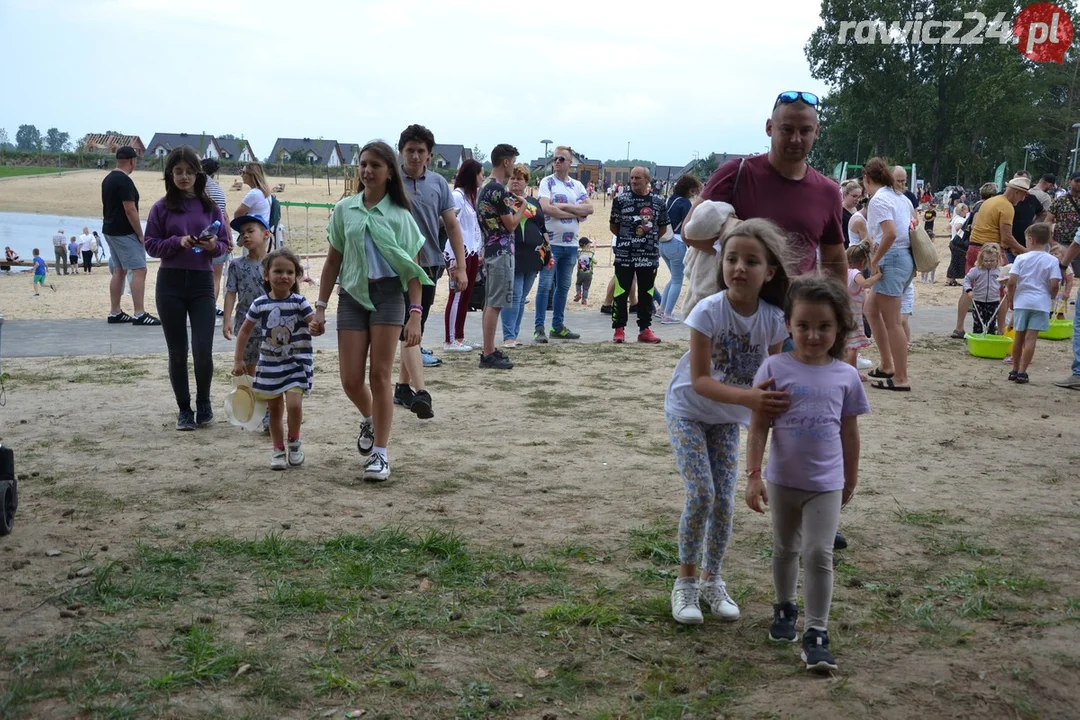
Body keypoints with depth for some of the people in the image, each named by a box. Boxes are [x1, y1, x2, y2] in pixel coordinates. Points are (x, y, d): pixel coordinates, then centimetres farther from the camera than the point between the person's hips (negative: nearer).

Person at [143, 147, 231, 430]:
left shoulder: (210, 207, 5)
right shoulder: (161, 208, 2)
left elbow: (225, 244, 8)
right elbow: (151, 245, 1)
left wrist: (214, 246, -14)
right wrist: (177, 242, -15)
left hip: (202, 282, 0)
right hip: (170, 282, 0)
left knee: (203, 350, -8)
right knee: (177, 352, 5)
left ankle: (204, 402, 17)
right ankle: (184, 409, 18)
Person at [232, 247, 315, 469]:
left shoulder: (299, 302, -8)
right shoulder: (260, 304, -2)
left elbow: (316, 325, -7)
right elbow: (245, 331, 8)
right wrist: (238, 359, 7)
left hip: (296, 363, -2)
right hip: (269, 364, 3)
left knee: (294, 404, -17)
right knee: (275, 410, 9)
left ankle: (294, 442, 9)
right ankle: (278, 449, 26)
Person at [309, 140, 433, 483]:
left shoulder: (399, 215, 0)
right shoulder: (344, 210, 6)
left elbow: (412, 269, -1)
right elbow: (333, 261, 11)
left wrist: (415, 314, -10)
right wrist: (320, 308, 7)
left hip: (388, 295, -3)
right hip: (352, 296, 3)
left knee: (379, 375, -3)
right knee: (350, 380, 0)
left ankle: (380, 453, 6)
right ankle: (369, 420, 34)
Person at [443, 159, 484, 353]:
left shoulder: (472, 197, 17)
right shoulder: (457, 196, -10)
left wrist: (480, 251, 14)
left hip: (472, 252, 8)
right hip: (460, 252, -8)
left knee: (466, 296, 8)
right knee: (457, 295, -6)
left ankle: (459, 338, 14)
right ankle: (451, 341, -2)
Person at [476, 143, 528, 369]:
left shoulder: (485, 188, 13)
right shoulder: (499, 189, -17)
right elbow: (511, 224, -13)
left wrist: (511, 205, 18)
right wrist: (523, 206, 1)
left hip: (490, 251, 10)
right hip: (501, 252, -10)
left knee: (490, 303, 13)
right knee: (495, 304, -8)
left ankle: (489, 350, 18)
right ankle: (488, 355, -7)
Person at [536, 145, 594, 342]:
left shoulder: (577, 185, 11)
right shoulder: (547, 182, -2)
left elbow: (589, 208, -2)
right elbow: (546, 208, -17)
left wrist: (563, 207, -12)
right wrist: (576, 213, -10)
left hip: (571, 244, 5)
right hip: (551, 242, -5)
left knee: (564, 287, 11)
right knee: (545, 285, -5)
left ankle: (558, 326, 20)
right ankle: (539, 327, 0)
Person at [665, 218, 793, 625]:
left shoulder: (773, 319, -16)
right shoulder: (708, 311, -27)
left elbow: (771, 377, -5)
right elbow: (699, 379, -30)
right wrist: (747, 397, -42)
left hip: (729, 418, 4)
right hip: (688, 411, -3)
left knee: (724, 501, 2)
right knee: (701, 494, -14)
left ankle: (712, 580, 22)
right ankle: (686, 581, 3)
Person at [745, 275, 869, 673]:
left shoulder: (846, 375, -5)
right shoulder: (775, 369, -11)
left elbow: (849, 432, 5)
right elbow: (758, 427, -10)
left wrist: (851, 480, 13)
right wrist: (753, 475, -14)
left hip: (826, 483, 0)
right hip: (782, 480, 0)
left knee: (819, 554, -5)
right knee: (785, 549, 19)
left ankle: (816, 632, 3)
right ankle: (785, 607, 41)